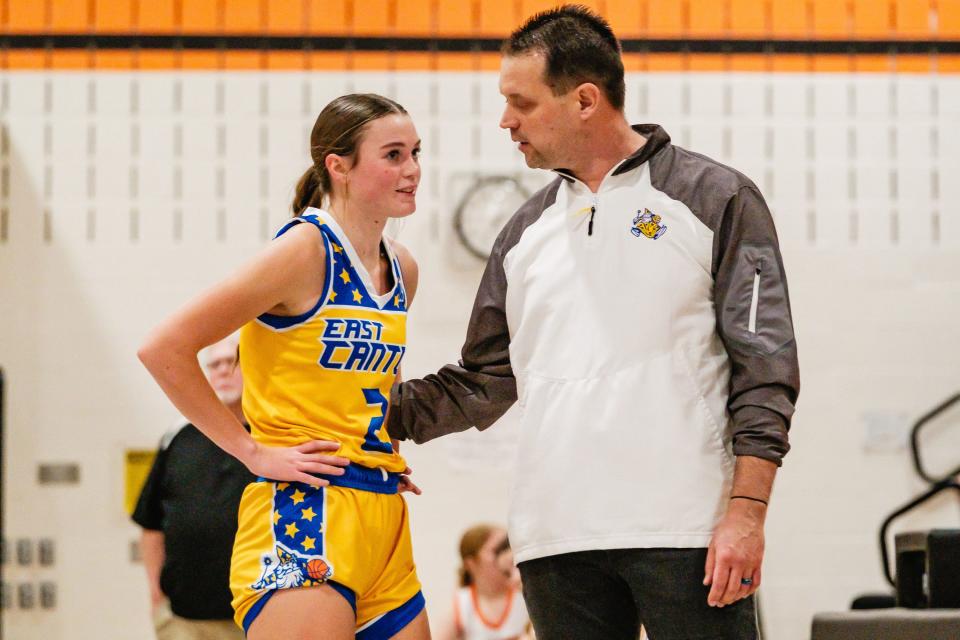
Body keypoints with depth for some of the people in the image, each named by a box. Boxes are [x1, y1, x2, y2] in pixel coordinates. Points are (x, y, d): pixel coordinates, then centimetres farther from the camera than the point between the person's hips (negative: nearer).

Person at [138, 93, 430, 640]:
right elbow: (164, 349, -13)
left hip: (384, 513, 8)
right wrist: (252, 451, -11)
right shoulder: (306, 250, -10)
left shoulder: (403, 270, 12)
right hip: (304, 512, -8)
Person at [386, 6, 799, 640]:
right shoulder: (527, 231, 18)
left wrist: (747, 511, -12)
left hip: (686, 533, -5)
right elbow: (483, 381, 23)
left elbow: (764, 368, -4)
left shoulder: (718, 199, 2)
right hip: (556, 540, 5)